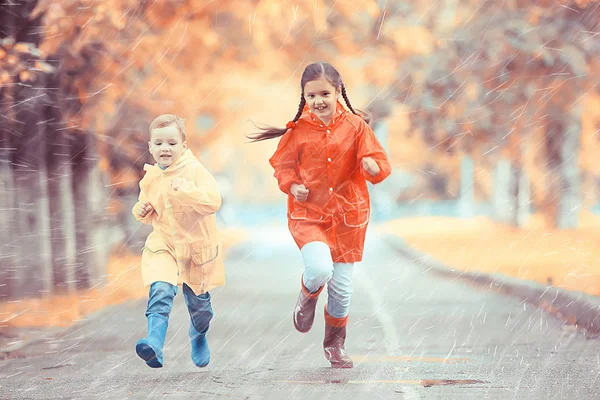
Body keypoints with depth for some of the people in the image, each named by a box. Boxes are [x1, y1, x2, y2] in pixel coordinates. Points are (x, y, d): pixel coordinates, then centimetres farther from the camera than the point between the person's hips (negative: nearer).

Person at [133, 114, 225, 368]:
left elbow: (213, 201, -27)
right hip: (163, 246, 2)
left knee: (198, 302, 14)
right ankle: (154, 344, -34)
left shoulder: (195, 171, -14)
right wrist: (142, 210, -4)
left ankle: (199, 338, 45)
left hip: (197, 246, -2)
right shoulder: (149, 179, 1)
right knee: (161, 291, -23)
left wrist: (185, 189, -37)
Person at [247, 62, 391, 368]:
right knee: (319, 269, -26)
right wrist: (292, 185, -11)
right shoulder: (298, 130, -3)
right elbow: (282, 164, 9)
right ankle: (307, 297, 12)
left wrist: (373, 167, -29)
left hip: (348, 215, 1)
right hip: (308, 214, -1)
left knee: (342, 286, 8)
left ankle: (335, 344, 32)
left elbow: (380, 164, -5)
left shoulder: (355, 126, -4)